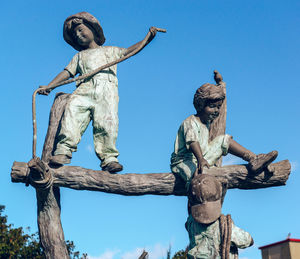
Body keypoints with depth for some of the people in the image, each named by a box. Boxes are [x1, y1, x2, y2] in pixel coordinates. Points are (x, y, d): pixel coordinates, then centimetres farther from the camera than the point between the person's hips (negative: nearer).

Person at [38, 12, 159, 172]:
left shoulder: (110, 51, 34)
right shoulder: (79, 56, 38)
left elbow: (129, 51, 23)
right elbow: (67, 72, 27)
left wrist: (148, 38, 10)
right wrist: (48, 86, 12)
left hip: (107, 87, -1)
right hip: (85, 87, 1)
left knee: (107, 120, -24)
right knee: (72, 111, -27)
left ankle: (109, 159, -33)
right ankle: (64, 151, -37)